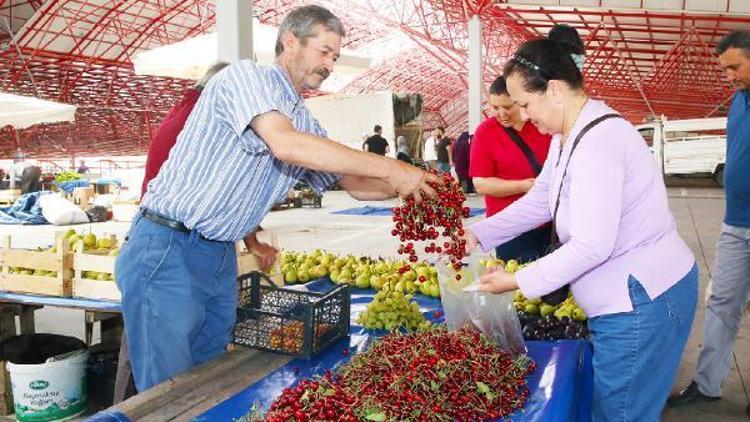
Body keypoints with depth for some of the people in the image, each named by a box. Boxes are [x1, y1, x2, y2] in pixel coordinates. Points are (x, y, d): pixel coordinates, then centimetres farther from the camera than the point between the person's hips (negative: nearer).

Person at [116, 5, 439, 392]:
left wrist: (404, 185, -4)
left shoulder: (306, 123, 13)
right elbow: (284, 144, -28)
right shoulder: (245, 75, -10)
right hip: (166, 251, -8)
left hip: (222, 259, 8)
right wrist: (389, 168, -25)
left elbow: (353, 183, 16)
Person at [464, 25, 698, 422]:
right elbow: (541, 199, 10)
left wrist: (518, 281, -19)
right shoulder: (568, 133, 7)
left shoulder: (598, 142, -26)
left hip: (642, 301, -10)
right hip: (625, 296, 10)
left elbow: (592, 246, -28)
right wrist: (478, 234, 2)